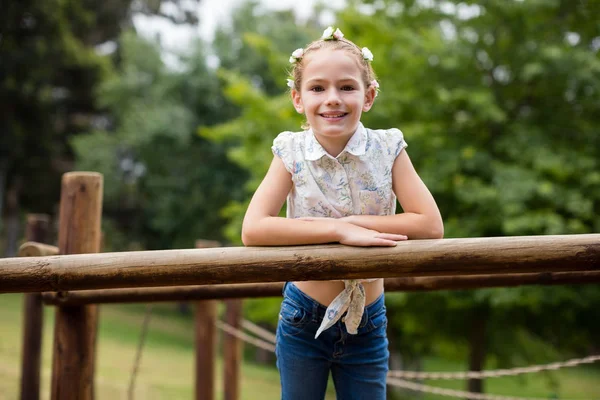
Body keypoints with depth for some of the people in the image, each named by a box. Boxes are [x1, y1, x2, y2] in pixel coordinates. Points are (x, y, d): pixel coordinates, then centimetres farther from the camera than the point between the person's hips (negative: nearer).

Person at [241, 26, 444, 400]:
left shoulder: (387, 149, -10)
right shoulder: (292, 153, -12)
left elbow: (431, 225, -18)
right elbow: (253, 230, -23)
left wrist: (351, 220, -24)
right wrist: (340, 230, -28)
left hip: (368, 324, 1)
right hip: (303, 322, 0)